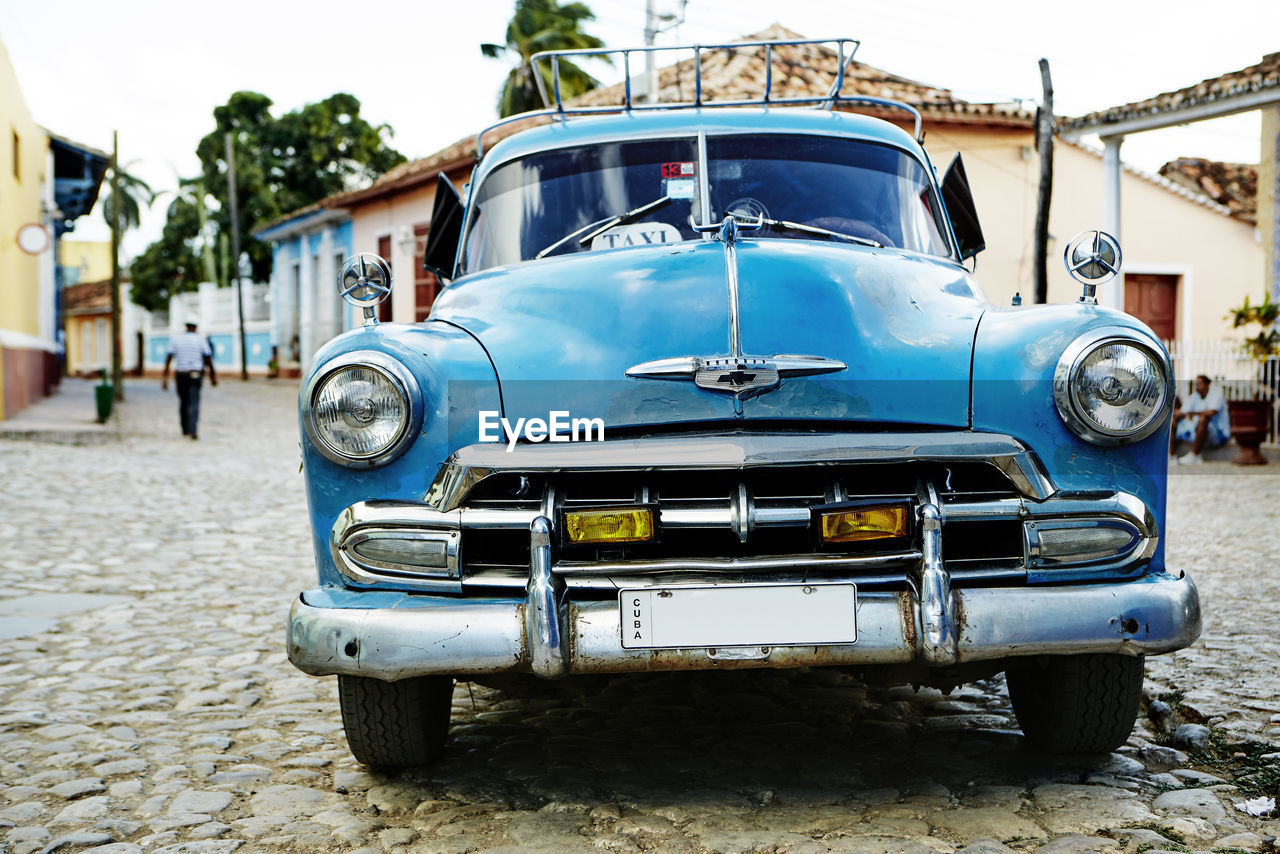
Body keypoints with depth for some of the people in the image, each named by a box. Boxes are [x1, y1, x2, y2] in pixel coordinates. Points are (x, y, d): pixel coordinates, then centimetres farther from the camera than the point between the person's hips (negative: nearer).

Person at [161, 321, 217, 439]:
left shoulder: (176, 339, 2)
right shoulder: (200, 340, -2)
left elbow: (169, 358, -1)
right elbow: (208, 359, 0)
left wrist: (165, 376, 1)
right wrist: (213, 375, 11)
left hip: (180, 374, 2)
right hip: (195, 375, -2)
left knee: (183, 402, 17)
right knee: (194, 403, -7)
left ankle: (185, 430, 24)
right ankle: (192, 430, -21)